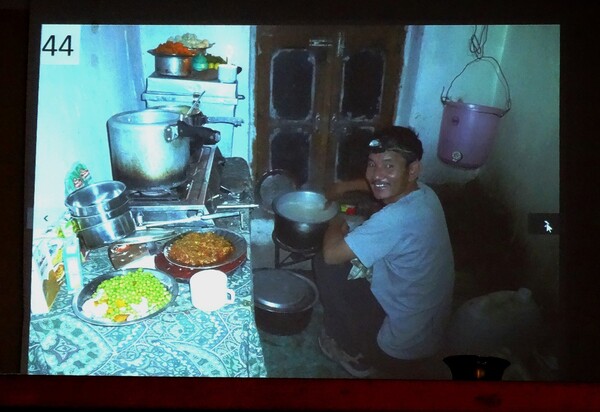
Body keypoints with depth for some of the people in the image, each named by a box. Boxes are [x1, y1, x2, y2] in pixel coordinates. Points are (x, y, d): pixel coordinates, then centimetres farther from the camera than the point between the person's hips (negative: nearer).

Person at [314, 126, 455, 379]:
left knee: (327, 265, -2)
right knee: (358, 255, 20)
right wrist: (346, 186, 21)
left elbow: (330, 253, -25)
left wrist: (335, 225, -6)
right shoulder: (421, 193, -5)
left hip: (401, 348, -8)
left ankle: (354, 354, 17)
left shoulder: (397, 218, -33)